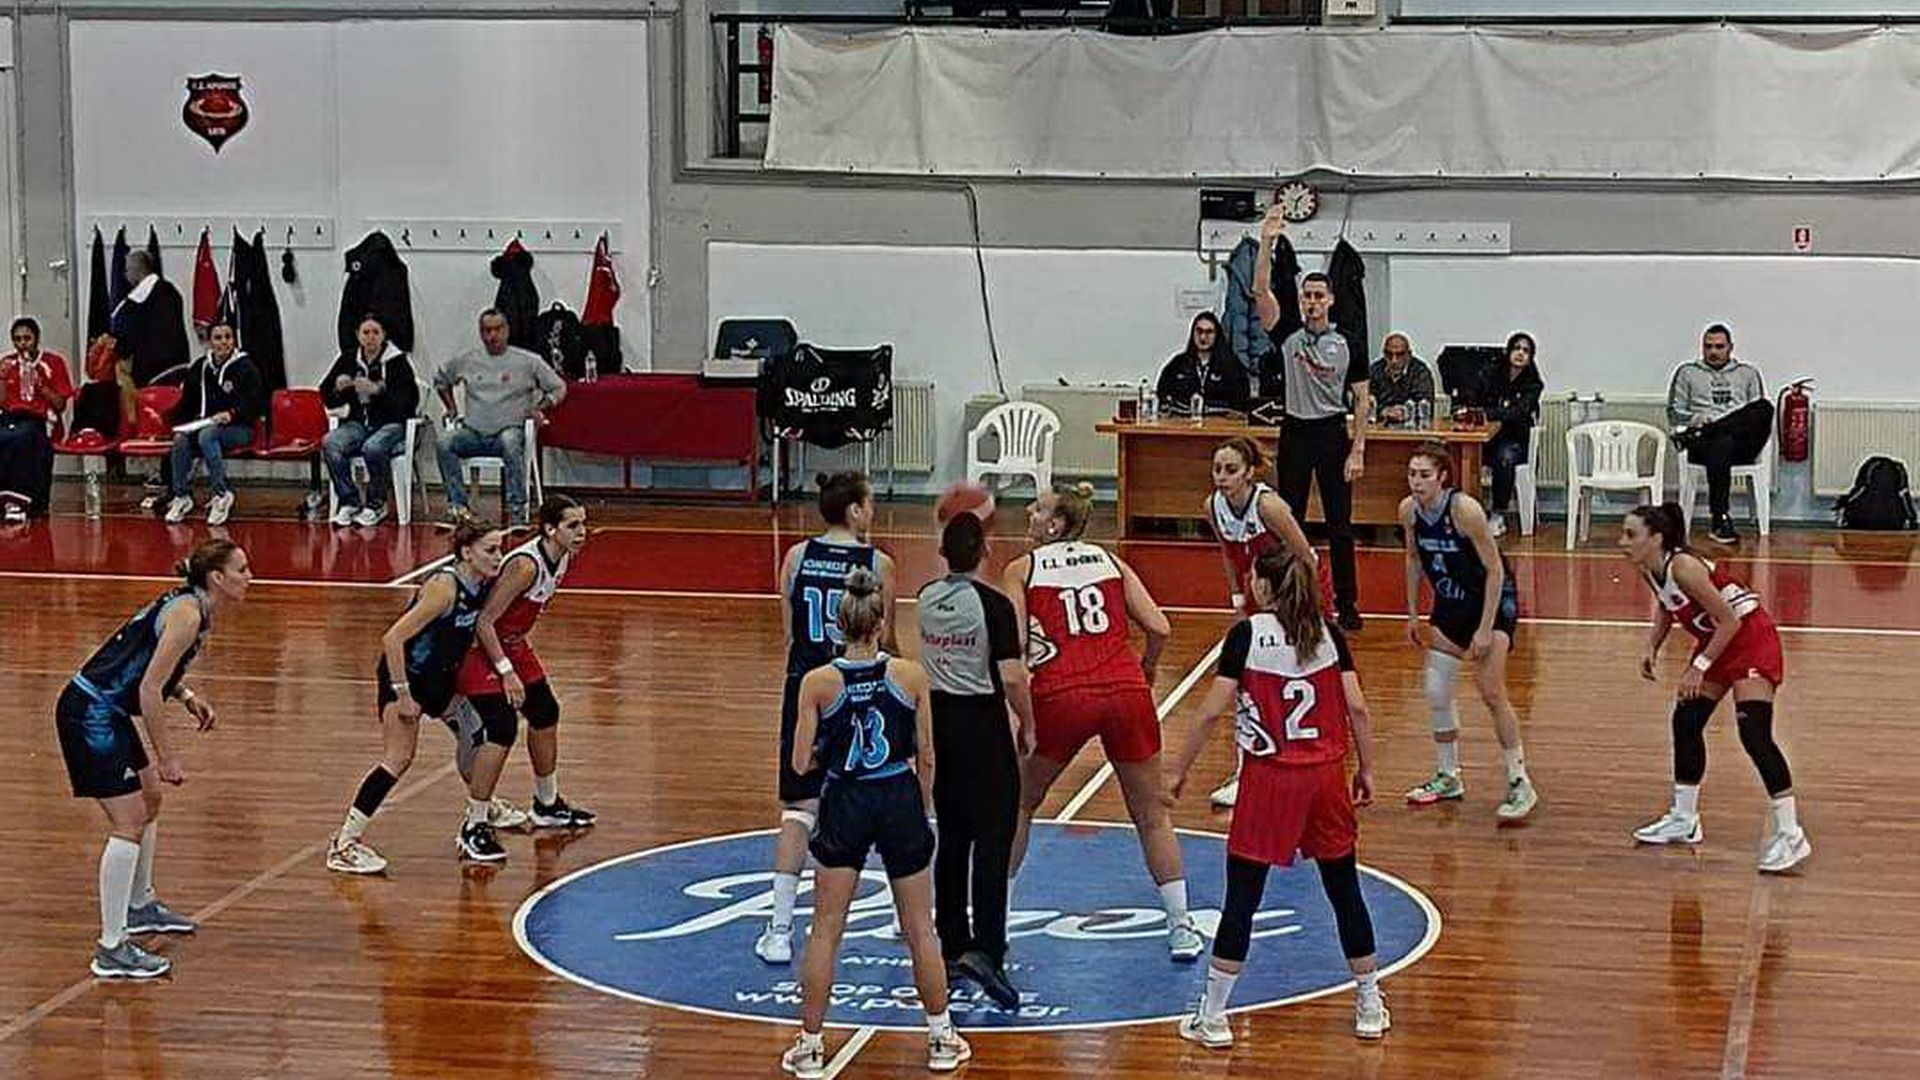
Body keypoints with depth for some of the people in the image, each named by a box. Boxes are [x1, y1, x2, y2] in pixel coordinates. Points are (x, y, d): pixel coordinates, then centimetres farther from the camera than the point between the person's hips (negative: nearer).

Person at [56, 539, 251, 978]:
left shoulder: (193, 607, 10)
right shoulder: (187, 613, -20)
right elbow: (149, 690, -23)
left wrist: (186, 696, 6)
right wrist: (166, 757, -18)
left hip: (108, 711, 11)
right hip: (90, 713, -11)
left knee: (150, 800, 24)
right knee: (129, 822, -12)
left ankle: (139, 905, 42)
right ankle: (111, 950, -12)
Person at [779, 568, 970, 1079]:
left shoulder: (817, 683, -10)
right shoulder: (911, 676, -8)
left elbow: (801, 763, -7)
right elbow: (926, 757, -1)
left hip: (844, 805, -1)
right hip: (900, 800, 1)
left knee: (825, 930, 10)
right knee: (920, 929, 13)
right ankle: (942, 1039, 23)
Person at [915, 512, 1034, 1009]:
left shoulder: (926, 598, 2)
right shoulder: (992, 604, -15)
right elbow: (1012, 676, -18)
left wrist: (957, 530, 32)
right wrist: (1028, 725, -4)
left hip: (937, 719, 6)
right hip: (982, 722, -6)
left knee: (952, 837, 15)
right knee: (992, 840, -4)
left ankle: (951, 946, 20)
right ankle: (985, 949, -16)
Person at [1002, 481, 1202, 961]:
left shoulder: (1022, 569, 9)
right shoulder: (1110, 561, 16)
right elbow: (1158, 629, 6)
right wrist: (1145, 670, 23)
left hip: (1061, 696, -2)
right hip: (1126, 692, 2)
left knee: (1017, 806, 19)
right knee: (1151, 815, 15)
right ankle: (1182, 928, 15)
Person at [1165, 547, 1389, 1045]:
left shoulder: (1247, 634, -7)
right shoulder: (1329, 634, 2)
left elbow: (1212, 711, -9)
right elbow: (1356, 708, 0)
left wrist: (1179, 771, -1)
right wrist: (1367, 769, 11)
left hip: (1269, 779, -3)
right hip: (1325, 777, 3)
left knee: (1241, 897, 3)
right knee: (1345, 891, 14)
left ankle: (1212, 1017, 7)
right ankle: (1370, 1008, 23)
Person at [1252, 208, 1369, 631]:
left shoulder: (1347, 344, 1)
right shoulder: (1287, 334, 1)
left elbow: (1362, 400, 3)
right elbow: (1261, 290, -10)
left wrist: (1357, 450, -4)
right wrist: (1267, 243, -20)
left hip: (1333, 434, -1)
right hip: (1295, 433, 1)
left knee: (1340, 524, 2)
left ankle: (1347, 603, 9)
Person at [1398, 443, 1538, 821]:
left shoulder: (1465, 510, -28)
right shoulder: (1409, 510, -9)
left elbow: (1495, 569, -22)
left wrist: (1486, 629, -22)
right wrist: (1413, 615, 11)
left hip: (1492, 598, -7)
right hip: (1449, 603, 7)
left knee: (1492, 693, -14)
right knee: (1436, 692, 6)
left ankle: (1520, 784, -5)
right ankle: (1448, 778, 22)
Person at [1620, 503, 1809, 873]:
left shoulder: (1683, 568, -29)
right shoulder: (1648, 569, -4)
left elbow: (1729, 621, -24)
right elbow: (1667, 606, 17)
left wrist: (1700, 667, -21)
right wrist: (1653, 647, 2)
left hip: (1751, 638, -9)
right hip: (1716, 640, 9)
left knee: (1754, 733, -17)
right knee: (1685, 721, 10)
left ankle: (1789, 835, -14)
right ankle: (1684, 820, 25)